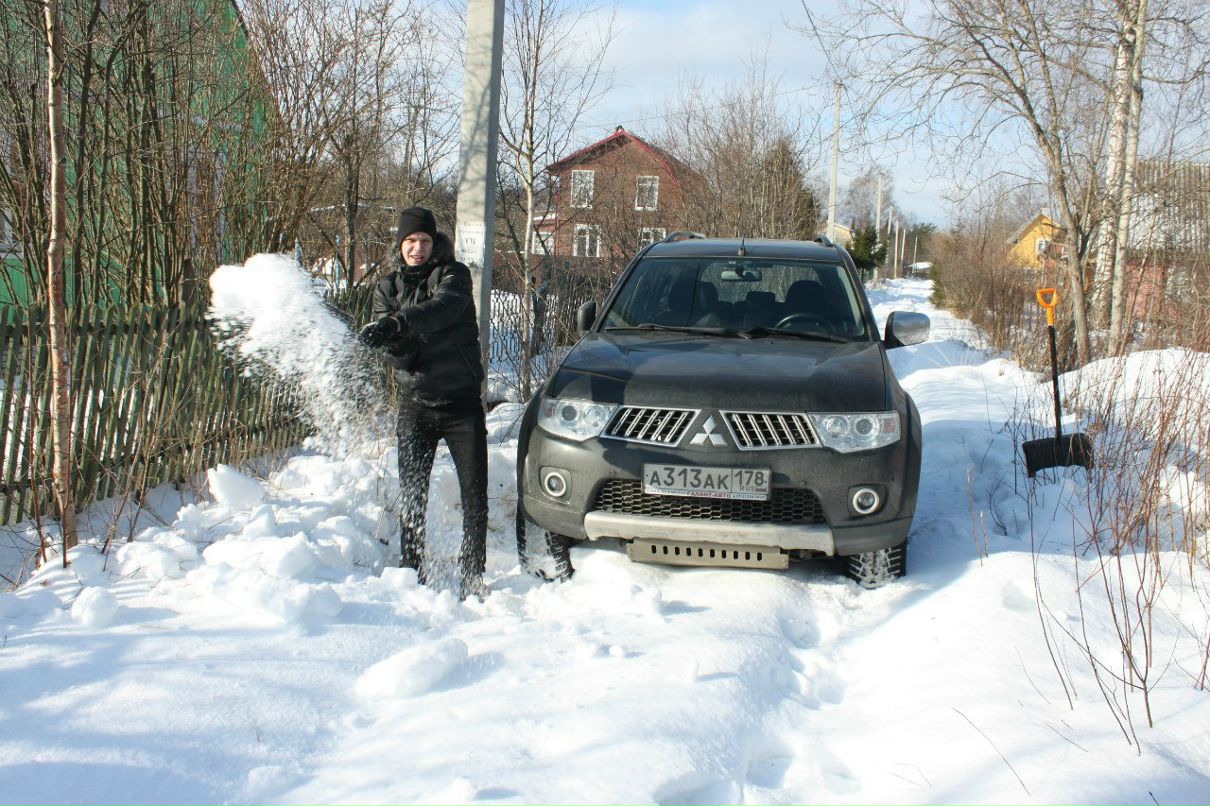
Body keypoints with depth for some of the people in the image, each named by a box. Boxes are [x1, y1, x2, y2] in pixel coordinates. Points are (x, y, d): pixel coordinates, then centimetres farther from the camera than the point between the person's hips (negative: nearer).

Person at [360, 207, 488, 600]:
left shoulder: (452, 274, -1)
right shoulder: (388, 287, 9)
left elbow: (445, 308, -26)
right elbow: (396, 357, 0)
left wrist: (398, 322, -40)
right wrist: (395, 344, -24)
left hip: (462, 401, -3)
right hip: (416, 403, 3)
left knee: (475, 494, -4)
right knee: (411, 495, 2)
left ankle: (473, 577, 6)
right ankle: (412, 574, 12)